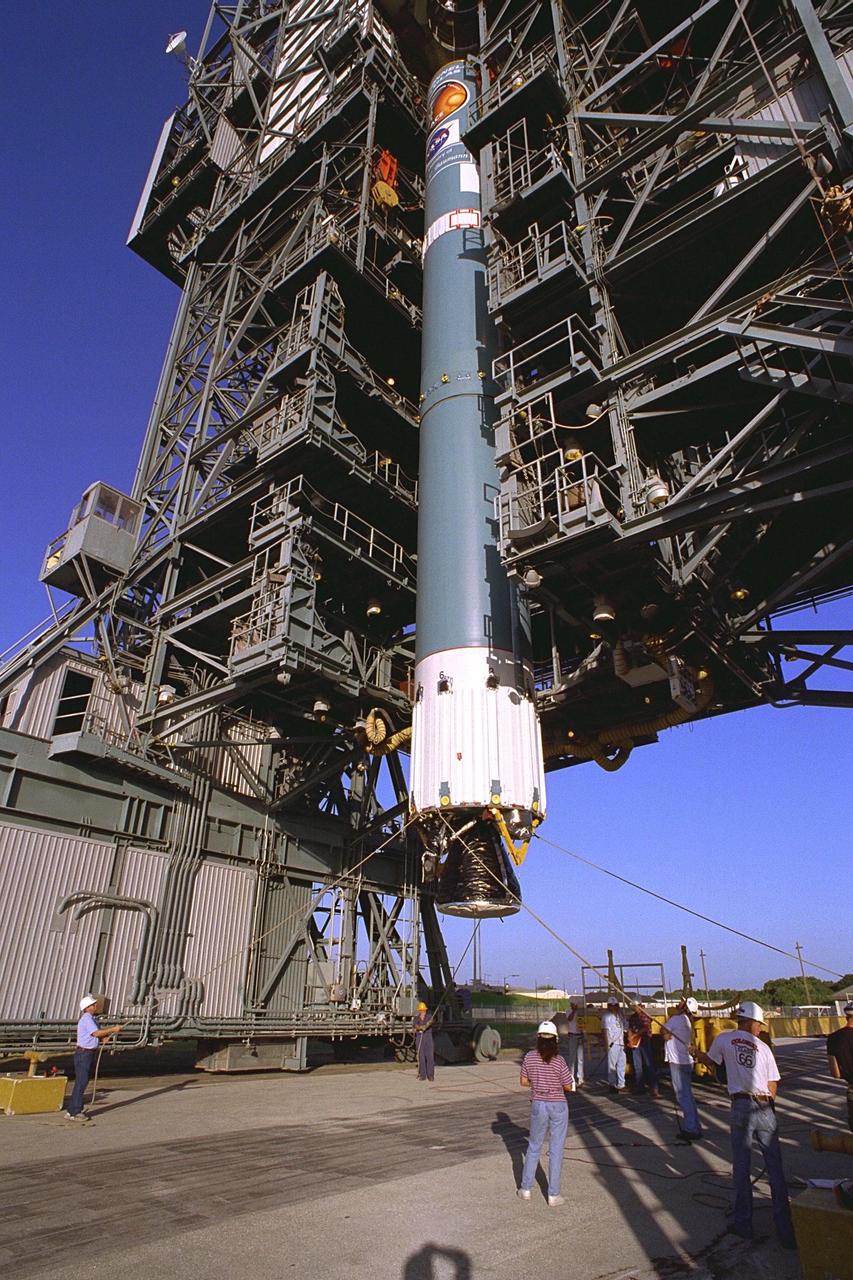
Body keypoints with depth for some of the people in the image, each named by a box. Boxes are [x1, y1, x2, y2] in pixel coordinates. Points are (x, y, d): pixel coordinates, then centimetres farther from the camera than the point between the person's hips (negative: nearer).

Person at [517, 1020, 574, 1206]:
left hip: (538, 1105, 3)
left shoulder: (529, 1057, -10)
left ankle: (525, 1189, 27)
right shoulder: (559, 1061, -17)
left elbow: (523, 1081, 0)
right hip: (558, 1106, -2)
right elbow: (568, 1087, -10)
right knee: (556, 1150, 11)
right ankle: (553, 1195, 18)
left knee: (534, 1146, 19)